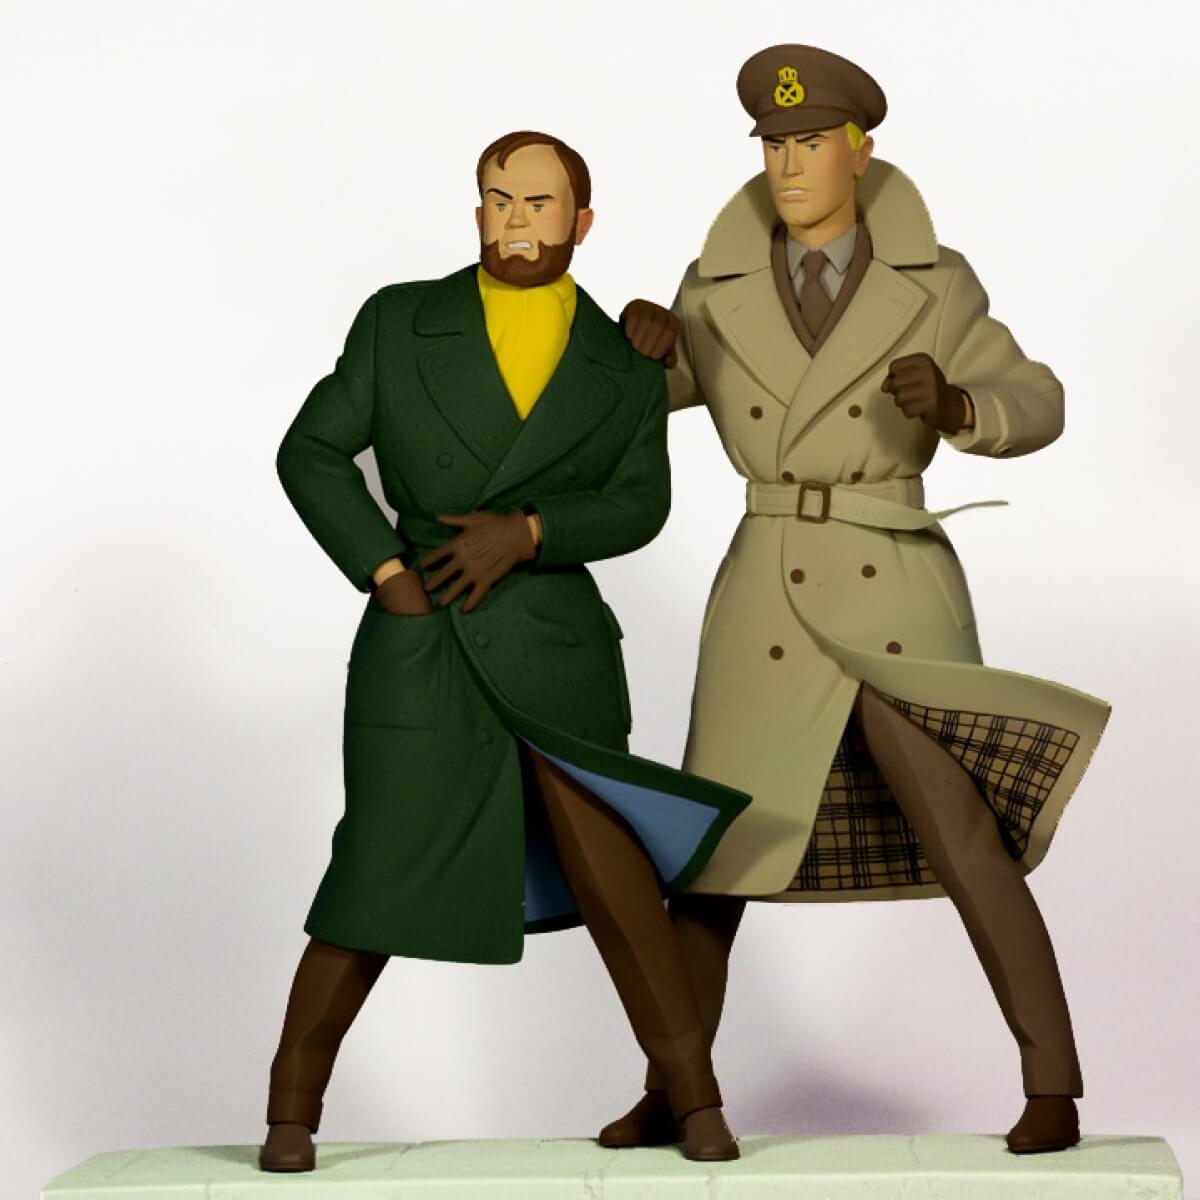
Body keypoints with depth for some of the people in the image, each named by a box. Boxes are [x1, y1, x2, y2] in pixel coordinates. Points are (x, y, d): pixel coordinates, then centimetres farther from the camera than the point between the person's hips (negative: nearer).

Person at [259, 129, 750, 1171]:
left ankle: (693, 1095, -5)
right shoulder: (401, 324, 4)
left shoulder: (625, 368, 7)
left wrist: (527, 531, -19)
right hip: (417, 649, -1)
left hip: (557, 651, 1)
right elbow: (312, 456, 3)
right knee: (381, 882, -2)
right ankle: (292, 1108, 15)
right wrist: (386, 570, -8)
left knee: (601, 850, -14)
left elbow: (639, 505, -3)